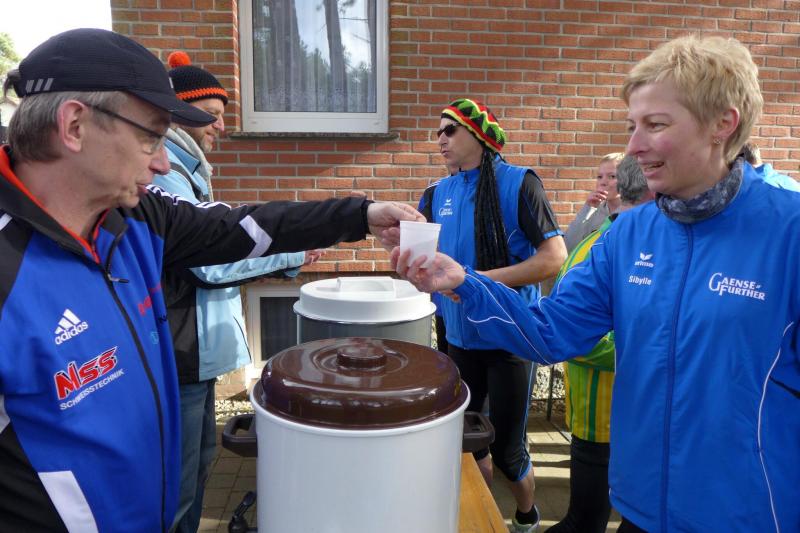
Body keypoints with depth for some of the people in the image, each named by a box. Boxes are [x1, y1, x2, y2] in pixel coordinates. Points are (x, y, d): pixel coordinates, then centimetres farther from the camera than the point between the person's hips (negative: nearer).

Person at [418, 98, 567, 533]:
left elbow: (554, 257, -18)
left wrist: (482, 280, -24)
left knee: (507, 450, 7)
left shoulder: (519, 182, -12)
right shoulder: (437, 193, 4)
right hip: (460, 335, 5)